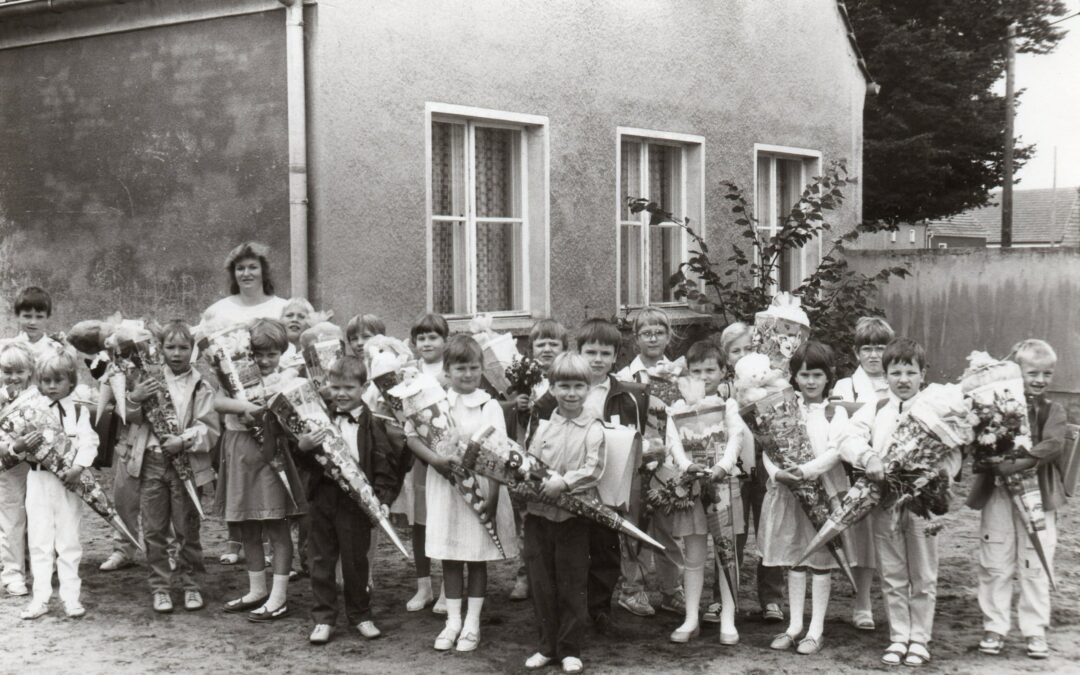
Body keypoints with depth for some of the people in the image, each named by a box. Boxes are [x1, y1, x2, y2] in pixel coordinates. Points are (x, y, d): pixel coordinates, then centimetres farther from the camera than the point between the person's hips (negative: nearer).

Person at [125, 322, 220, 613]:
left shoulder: (200, 386, 0)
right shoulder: (149, 379, 6)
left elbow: (211, 429, -5)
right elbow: (130, 419, 5)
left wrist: (185, 440, -20)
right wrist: (134, 400, -15)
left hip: (186, 462, -1)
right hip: (151, 460, 2)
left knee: (187, 528, 5)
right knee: (154, 529, 6)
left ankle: (190, 583, 19)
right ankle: (160, 586, 15)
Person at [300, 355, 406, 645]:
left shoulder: (373, 424, -4)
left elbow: (384, 466, -7)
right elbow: (303, 460, 7)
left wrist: (383, 500, -17)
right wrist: (302, 447, -16)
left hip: (357, 499, -3)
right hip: (322, 495, 3)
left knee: (355, 560, 6)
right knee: (321, 559, 8)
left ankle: (360, 615, 23)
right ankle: (323, 618, 18)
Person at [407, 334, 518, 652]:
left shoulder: (489, 406, -4)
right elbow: (411, 435, -1)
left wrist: (493, 497, -14)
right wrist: (436, 459, -18)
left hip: (480, 488, -2)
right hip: (445, 487, 2)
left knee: (477, 558, 6)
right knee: (449, 557, 10)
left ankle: (472, 623, 17)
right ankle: (453, 620, 20)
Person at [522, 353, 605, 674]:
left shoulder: (593, 429, -3)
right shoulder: (544, 425, 8)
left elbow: (593, 469, -12)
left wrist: (565, 482, -24)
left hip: (574, 514, -3)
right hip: (538, 512, 4)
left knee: (572, 584, 4)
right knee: (541, 583, 9)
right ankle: (547, 646, 22)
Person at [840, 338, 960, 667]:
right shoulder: (874, 411, 5)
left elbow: (952, 455, 0)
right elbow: (849, 439, -7)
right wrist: (868, 457, -27)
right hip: (884, 504, 1)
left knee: (923, 577, 8)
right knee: (892, 577, 10)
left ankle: (920, 639, 19)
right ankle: (898, 637, 20)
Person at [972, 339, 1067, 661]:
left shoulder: (1053, 411, 1)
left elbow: (1052, 445, -16)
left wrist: (1016, 463, -26)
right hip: (998, 495, 0)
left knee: (1035, 567, 6)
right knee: (995, 565, 7)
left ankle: (1035, 632, 15)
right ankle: (994, 628, 17)